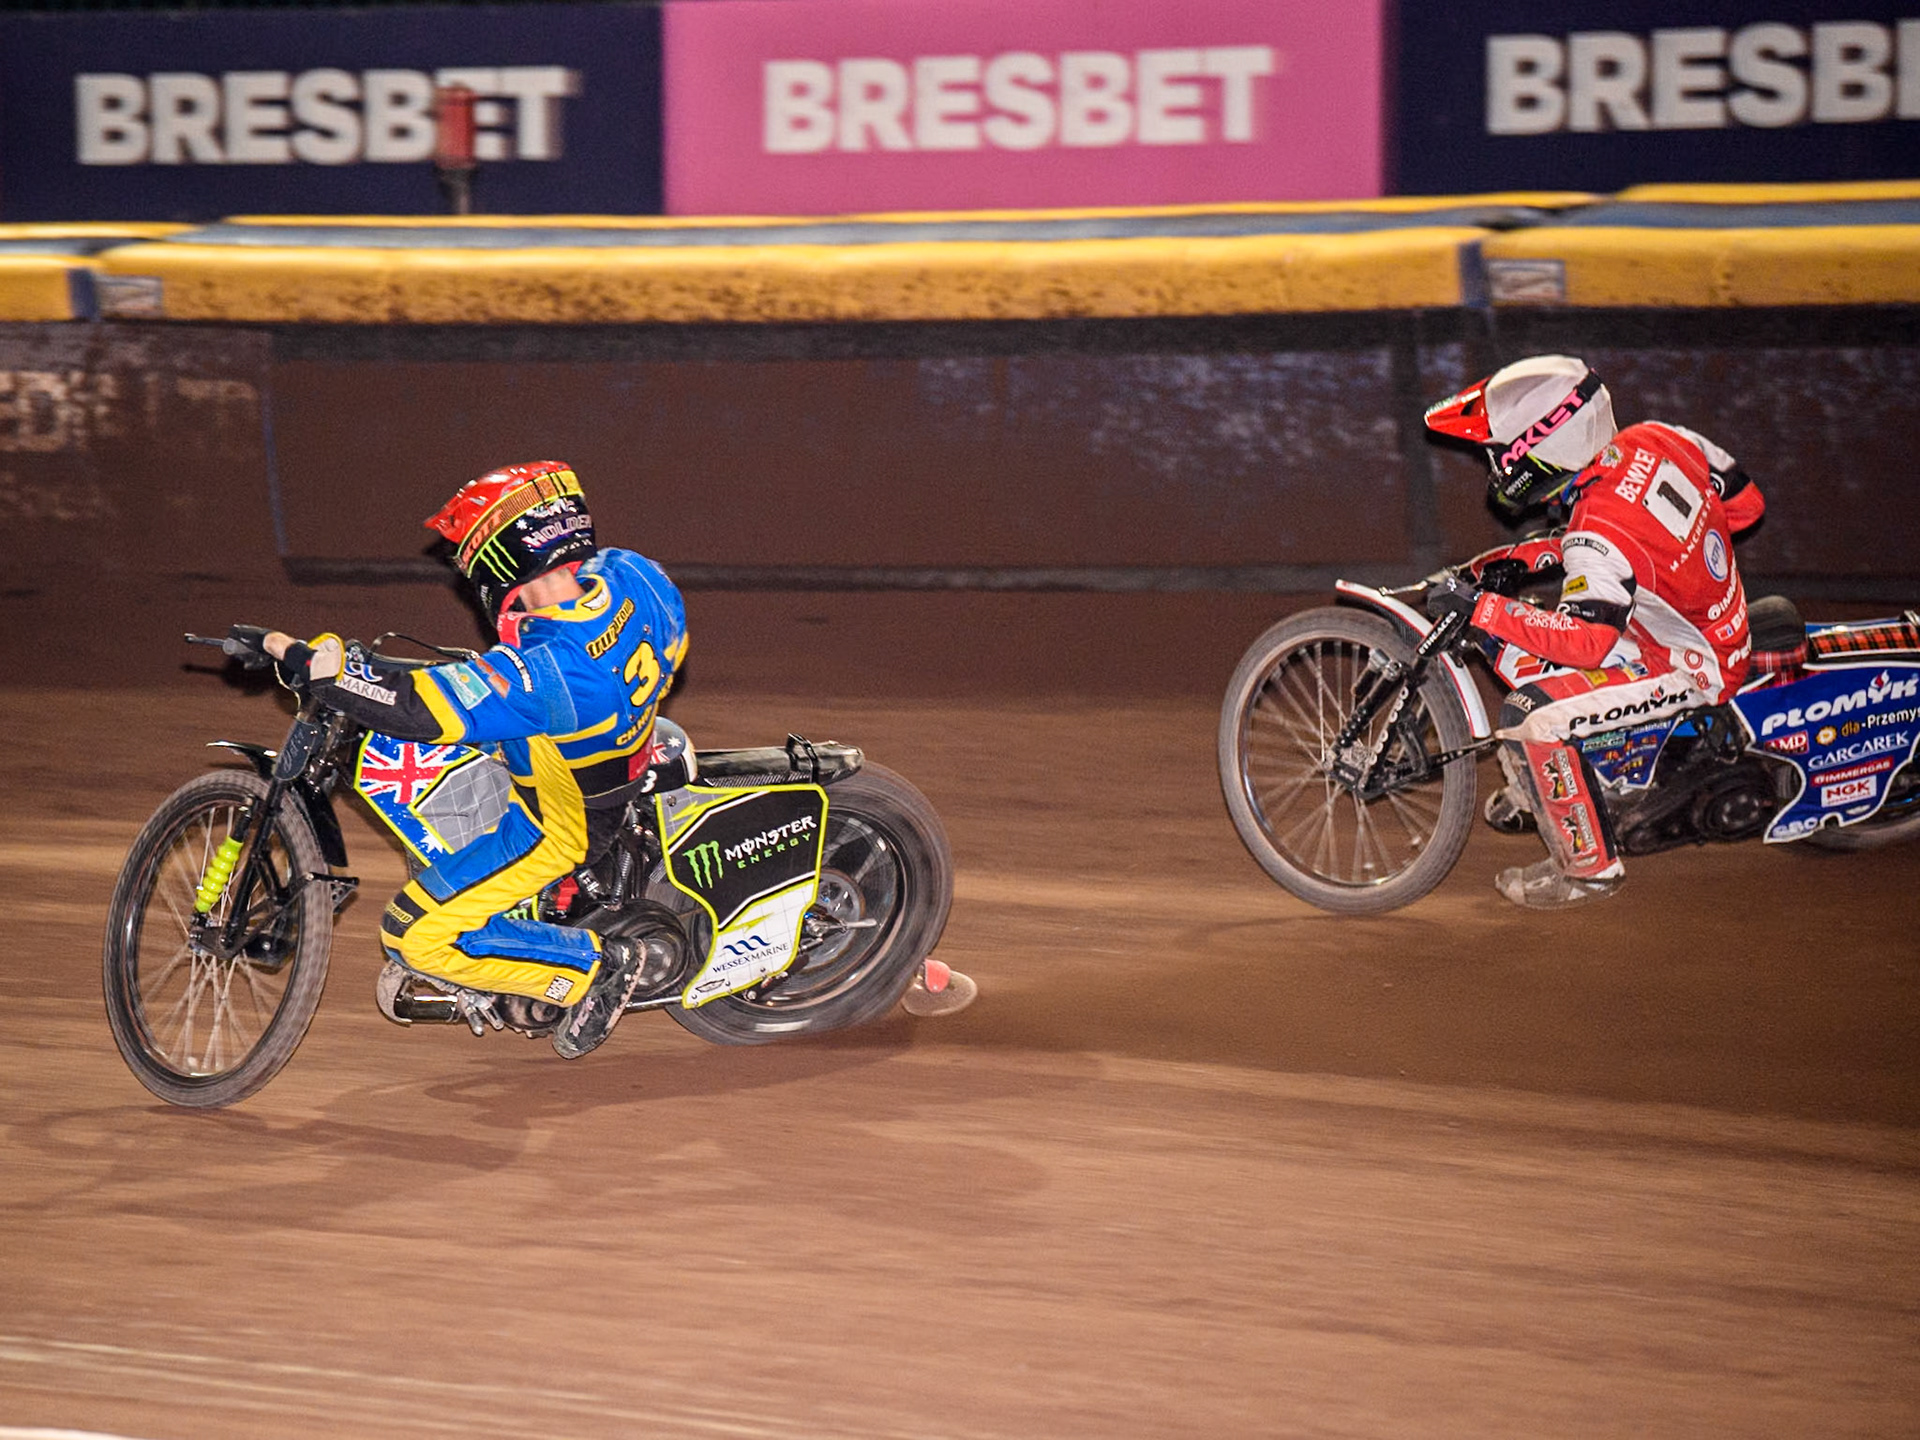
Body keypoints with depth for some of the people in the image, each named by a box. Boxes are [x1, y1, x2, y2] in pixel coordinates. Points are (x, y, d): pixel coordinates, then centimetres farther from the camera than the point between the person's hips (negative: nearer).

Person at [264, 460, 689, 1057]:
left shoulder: (546, 671, -39)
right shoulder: (630, 575, -16)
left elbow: (417, 706, -41)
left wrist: (308, 660, -29)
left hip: (561, 824, -9)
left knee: (415, 935, -5)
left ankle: (601, 968, 1)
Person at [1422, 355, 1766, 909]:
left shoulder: (1599, 534, -31)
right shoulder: (1656, 440, -8)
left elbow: (1587, 641, -38)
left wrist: (1479, 607, -33)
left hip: (1690, 665, -10)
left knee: (1529, 717, -19)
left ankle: (1589, 863, -4)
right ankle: (1537, 791, 36)